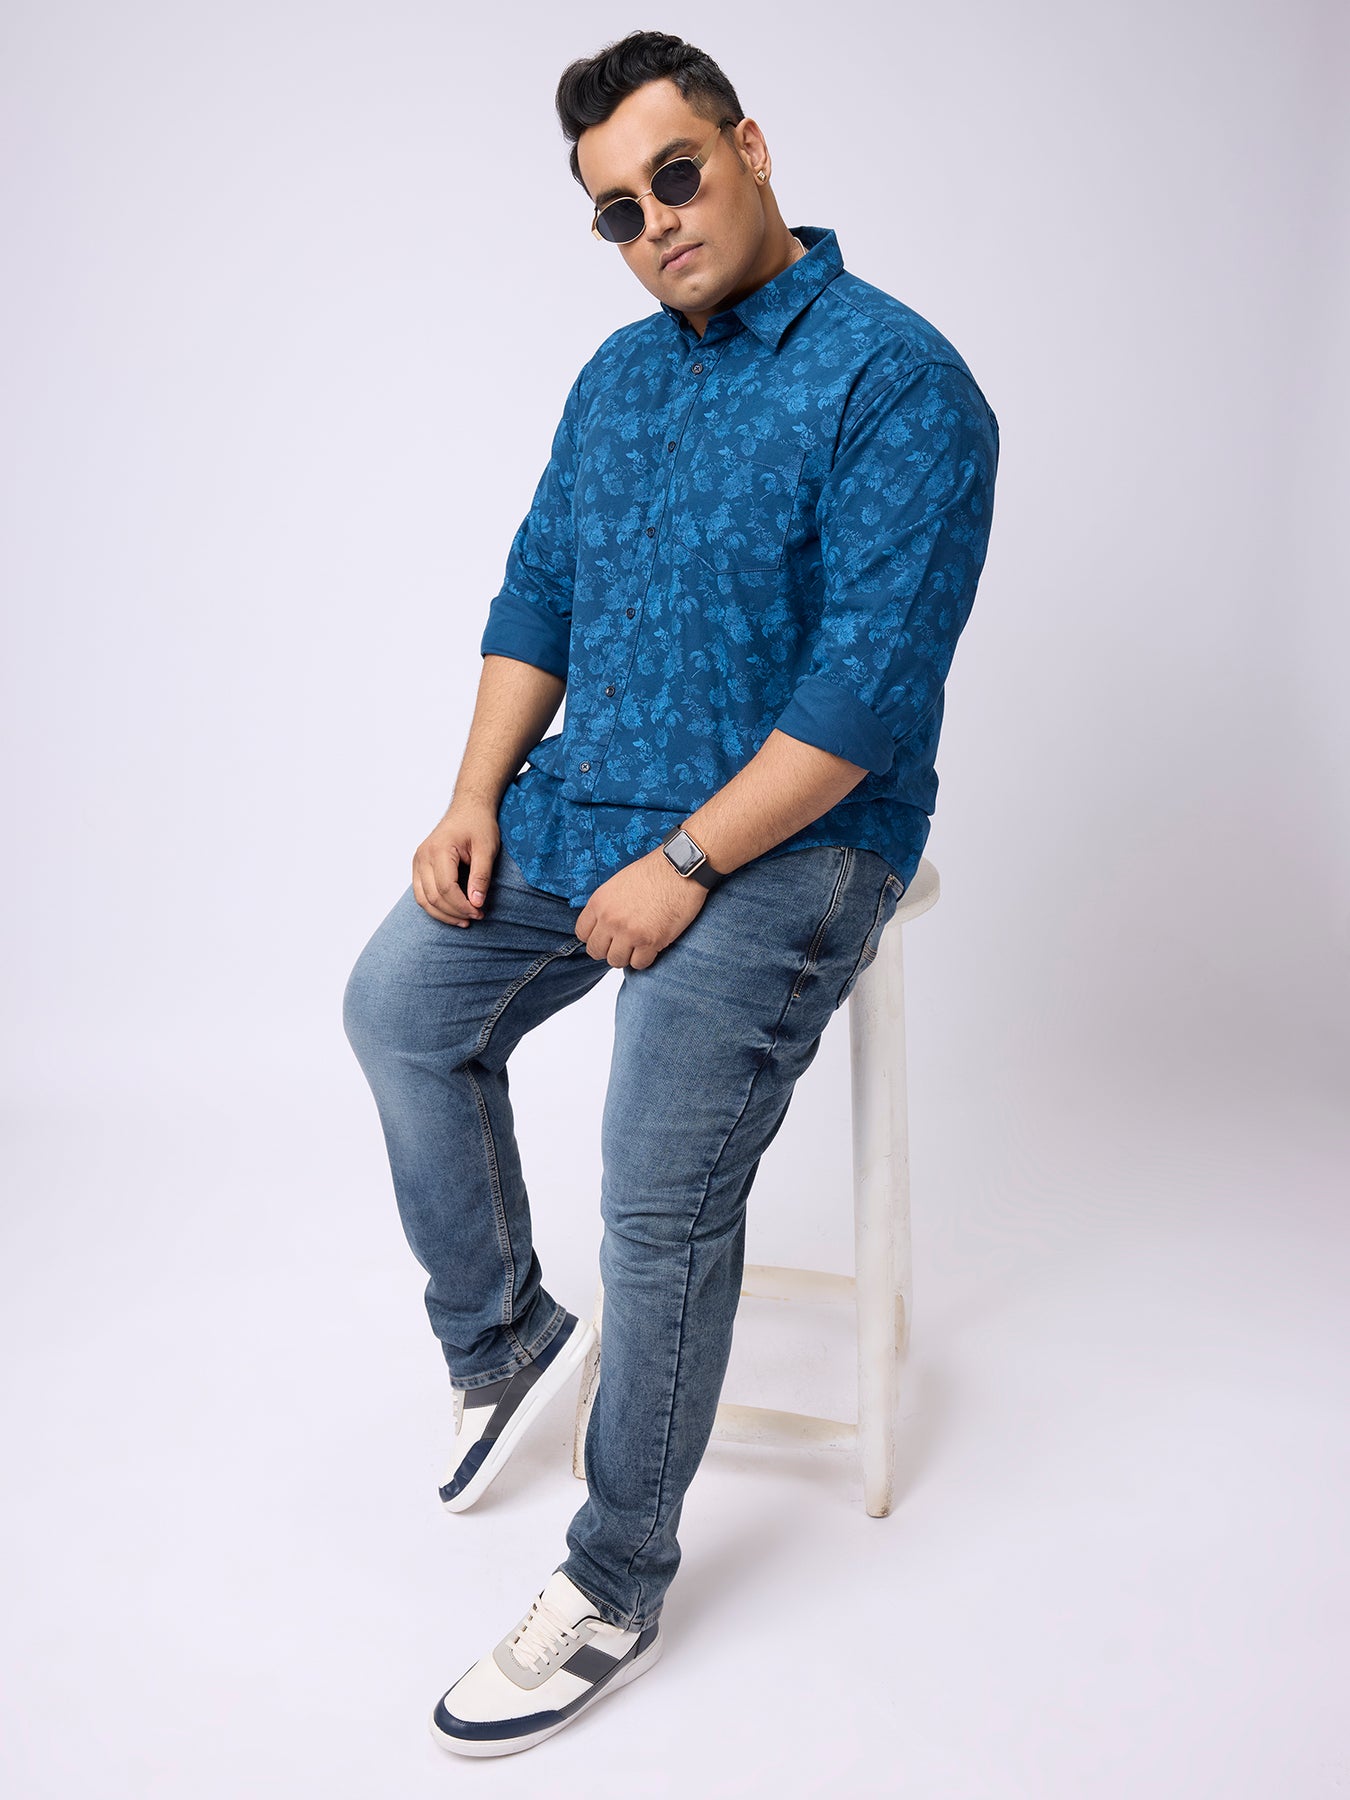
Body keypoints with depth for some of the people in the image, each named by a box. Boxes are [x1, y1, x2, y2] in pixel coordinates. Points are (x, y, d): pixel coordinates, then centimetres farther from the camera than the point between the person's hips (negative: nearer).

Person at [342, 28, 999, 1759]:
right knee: (398, 1005, 2)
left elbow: (870, 691, -21)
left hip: (790, 838, -8)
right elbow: (535, 595, 13)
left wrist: (683, 866, -21)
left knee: (660, 1198, -16)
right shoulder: (620, 372, 12)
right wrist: (476, 795, -1)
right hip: (586, 793, 8)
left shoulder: (895, 381, -14)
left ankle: (615, 1589, 5)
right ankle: (500, 1333, 22)